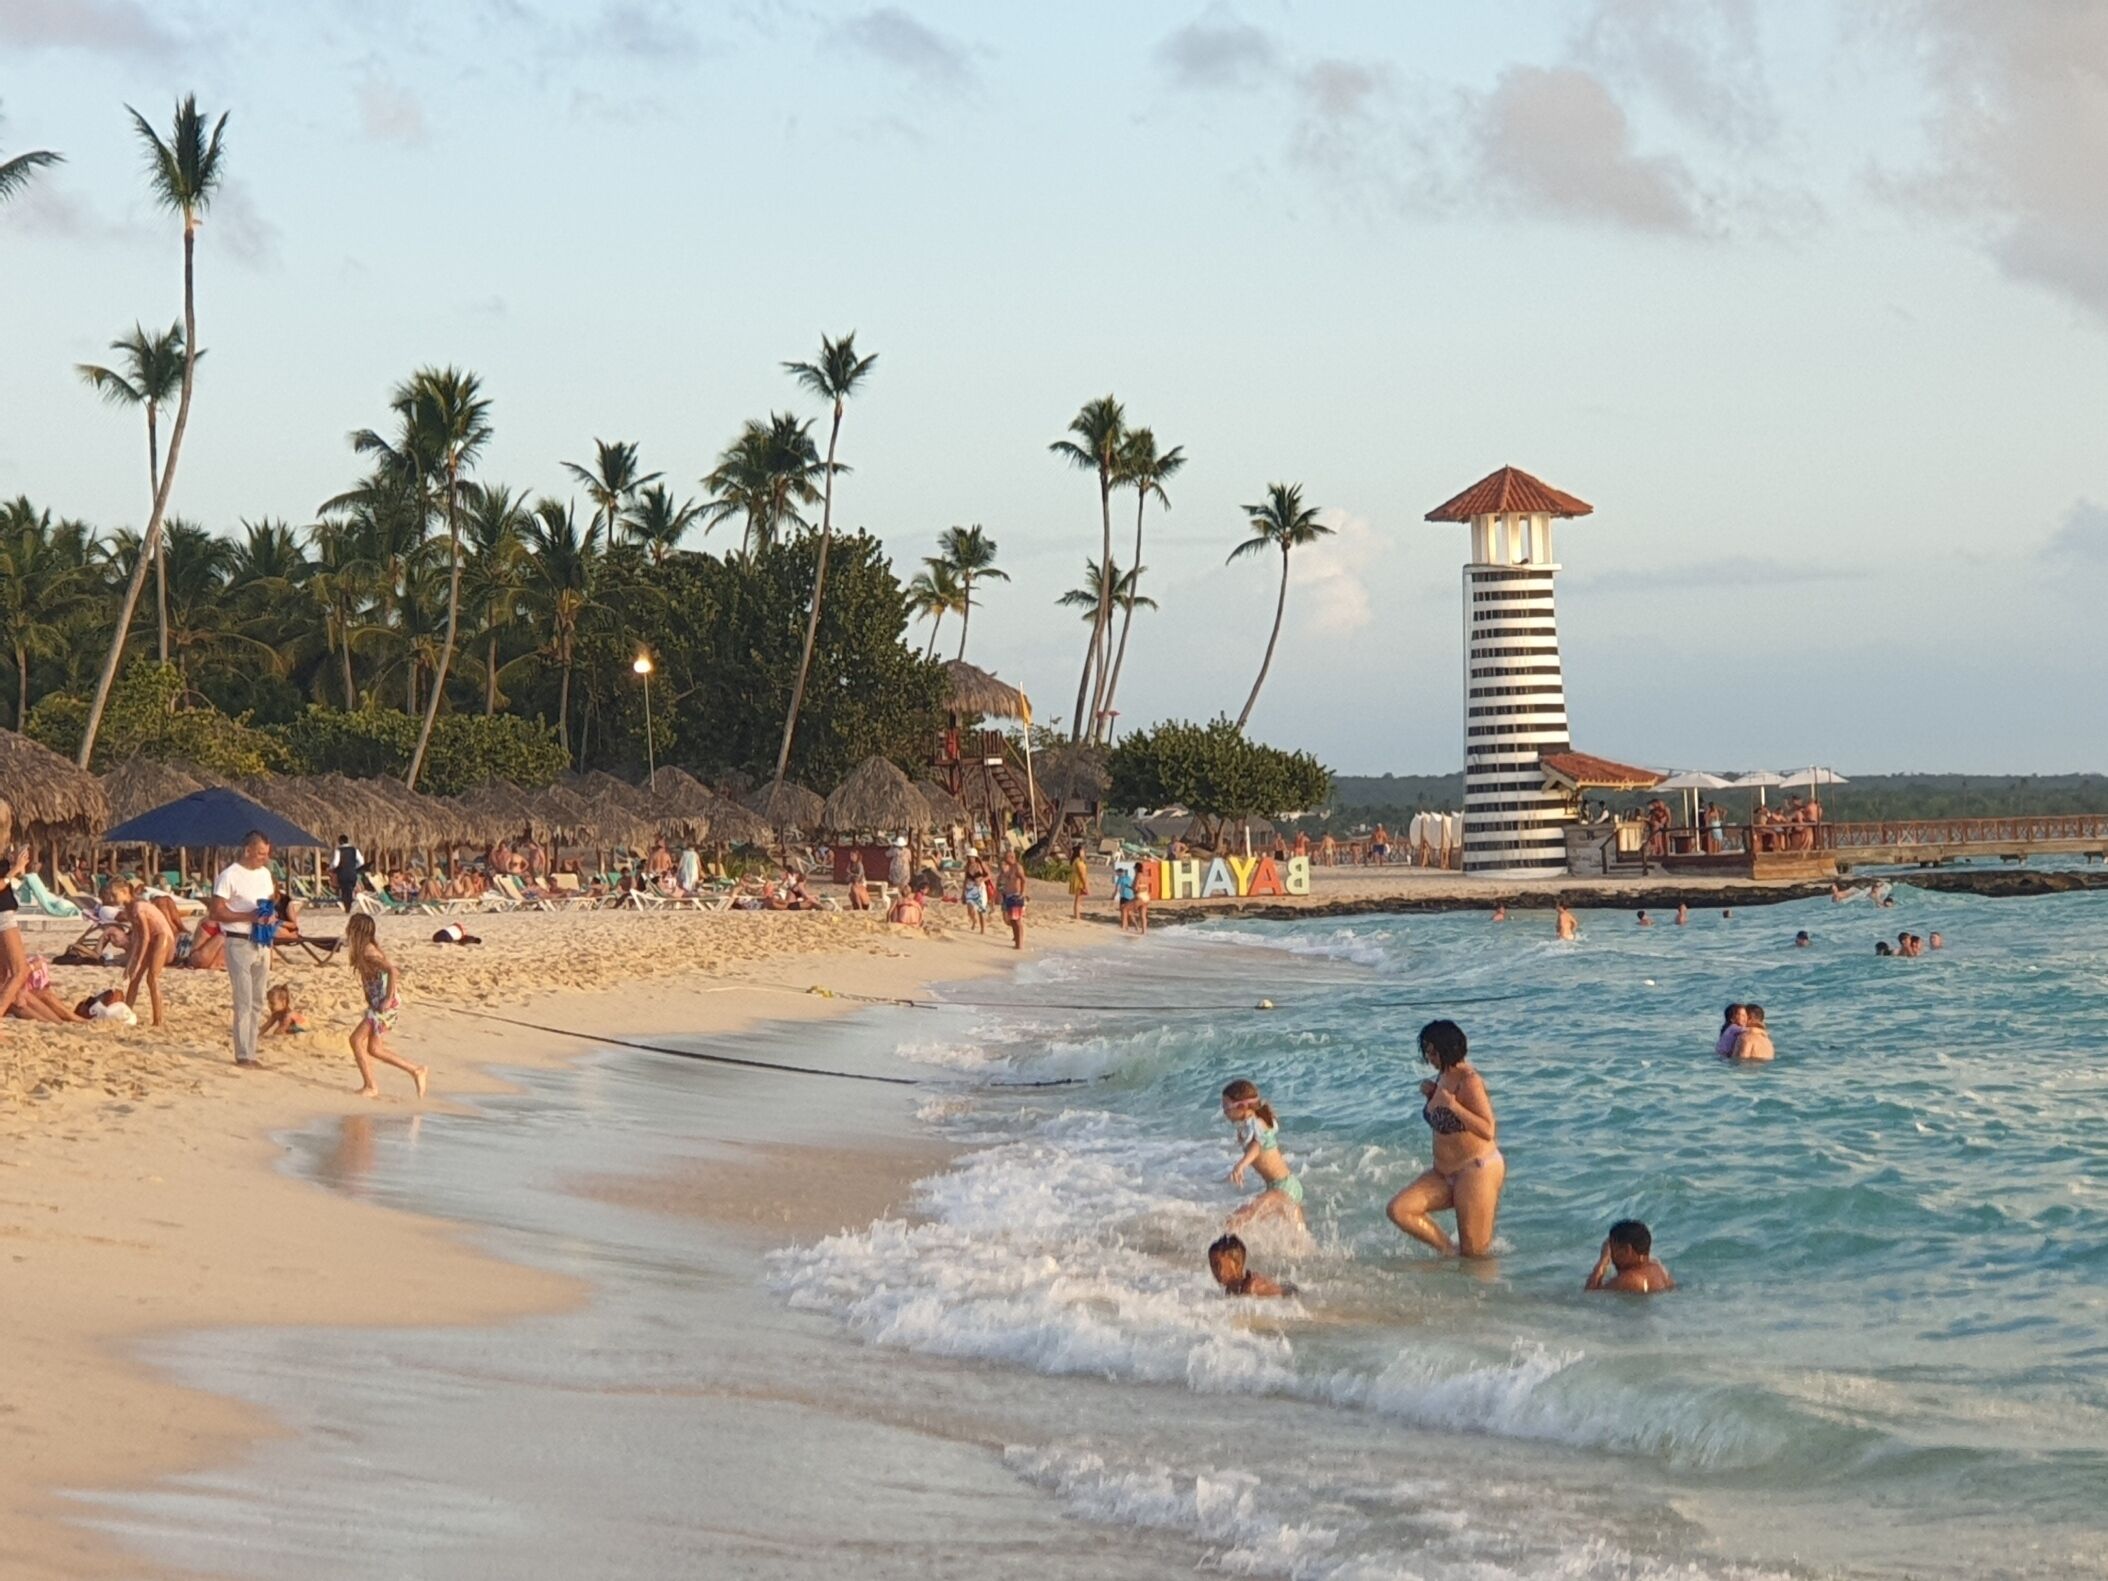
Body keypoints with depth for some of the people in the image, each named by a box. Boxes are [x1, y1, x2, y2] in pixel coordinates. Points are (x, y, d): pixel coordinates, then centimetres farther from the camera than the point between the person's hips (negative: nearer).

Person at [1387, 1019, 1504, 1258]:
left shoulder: (1469, 1081, -17)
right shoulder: (1444, 1076, 9)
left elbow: (1488, 1130, -24)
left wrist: (1453, 1105, -30)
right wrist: (1431, 1095, 4)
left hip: (1477, 1169, -9)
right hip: (1445, 1172, 9)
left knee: (1475, 1254, -5)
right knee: (1398, 1210, -8)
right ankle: (1449, 1252, 3)